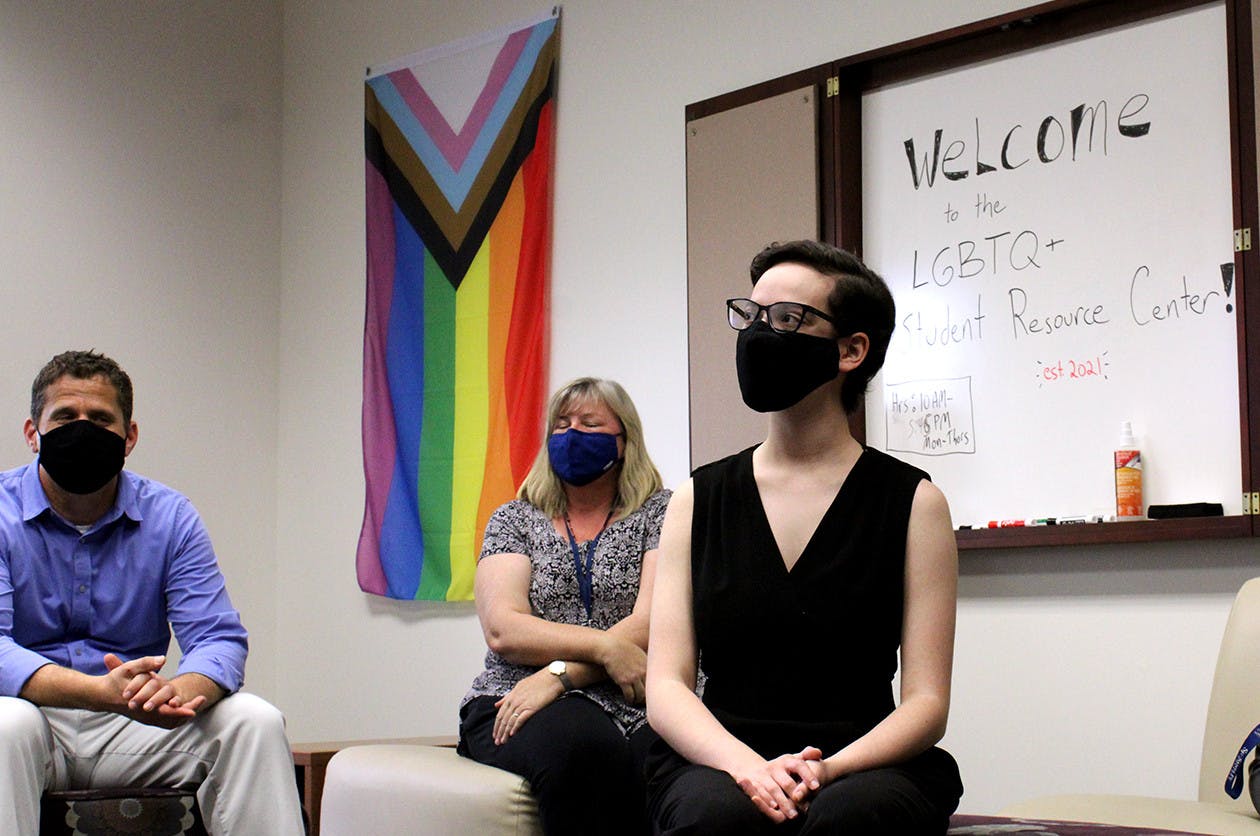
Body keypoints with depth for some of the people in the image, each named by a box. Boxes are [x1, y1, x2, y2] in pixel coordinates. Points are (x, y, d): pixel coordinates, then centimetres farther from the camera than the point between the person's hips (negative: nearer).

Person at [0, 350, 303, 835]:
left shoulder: (169, 517, 5)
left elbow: (218, 639, -4)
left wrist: (179, 692, -30)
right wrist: (103, 693, -34)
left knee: (254, 722, -19)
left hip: (135, 731, 3)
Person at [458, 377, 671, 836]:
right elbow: (502, 630, 2)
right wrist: (605, 646, -12)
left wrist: (556, 676, -14)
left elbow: (652, 624, -2)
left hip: (632, 706, 0)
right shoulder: (515, 521, 18)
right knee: (583, 745, -39)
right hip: (513, 701, 0)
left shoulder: (660, 513, 14)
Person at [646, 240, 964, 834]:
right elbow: (665, 685, 2)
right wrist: (746, 764, -18)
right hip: (718, 761, 1)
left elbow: (926, 701, 0)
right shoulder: (697, 499, 10)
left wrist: (828, 769, -19)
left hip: (863, 768, -1)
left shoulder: (912, 501, 5)